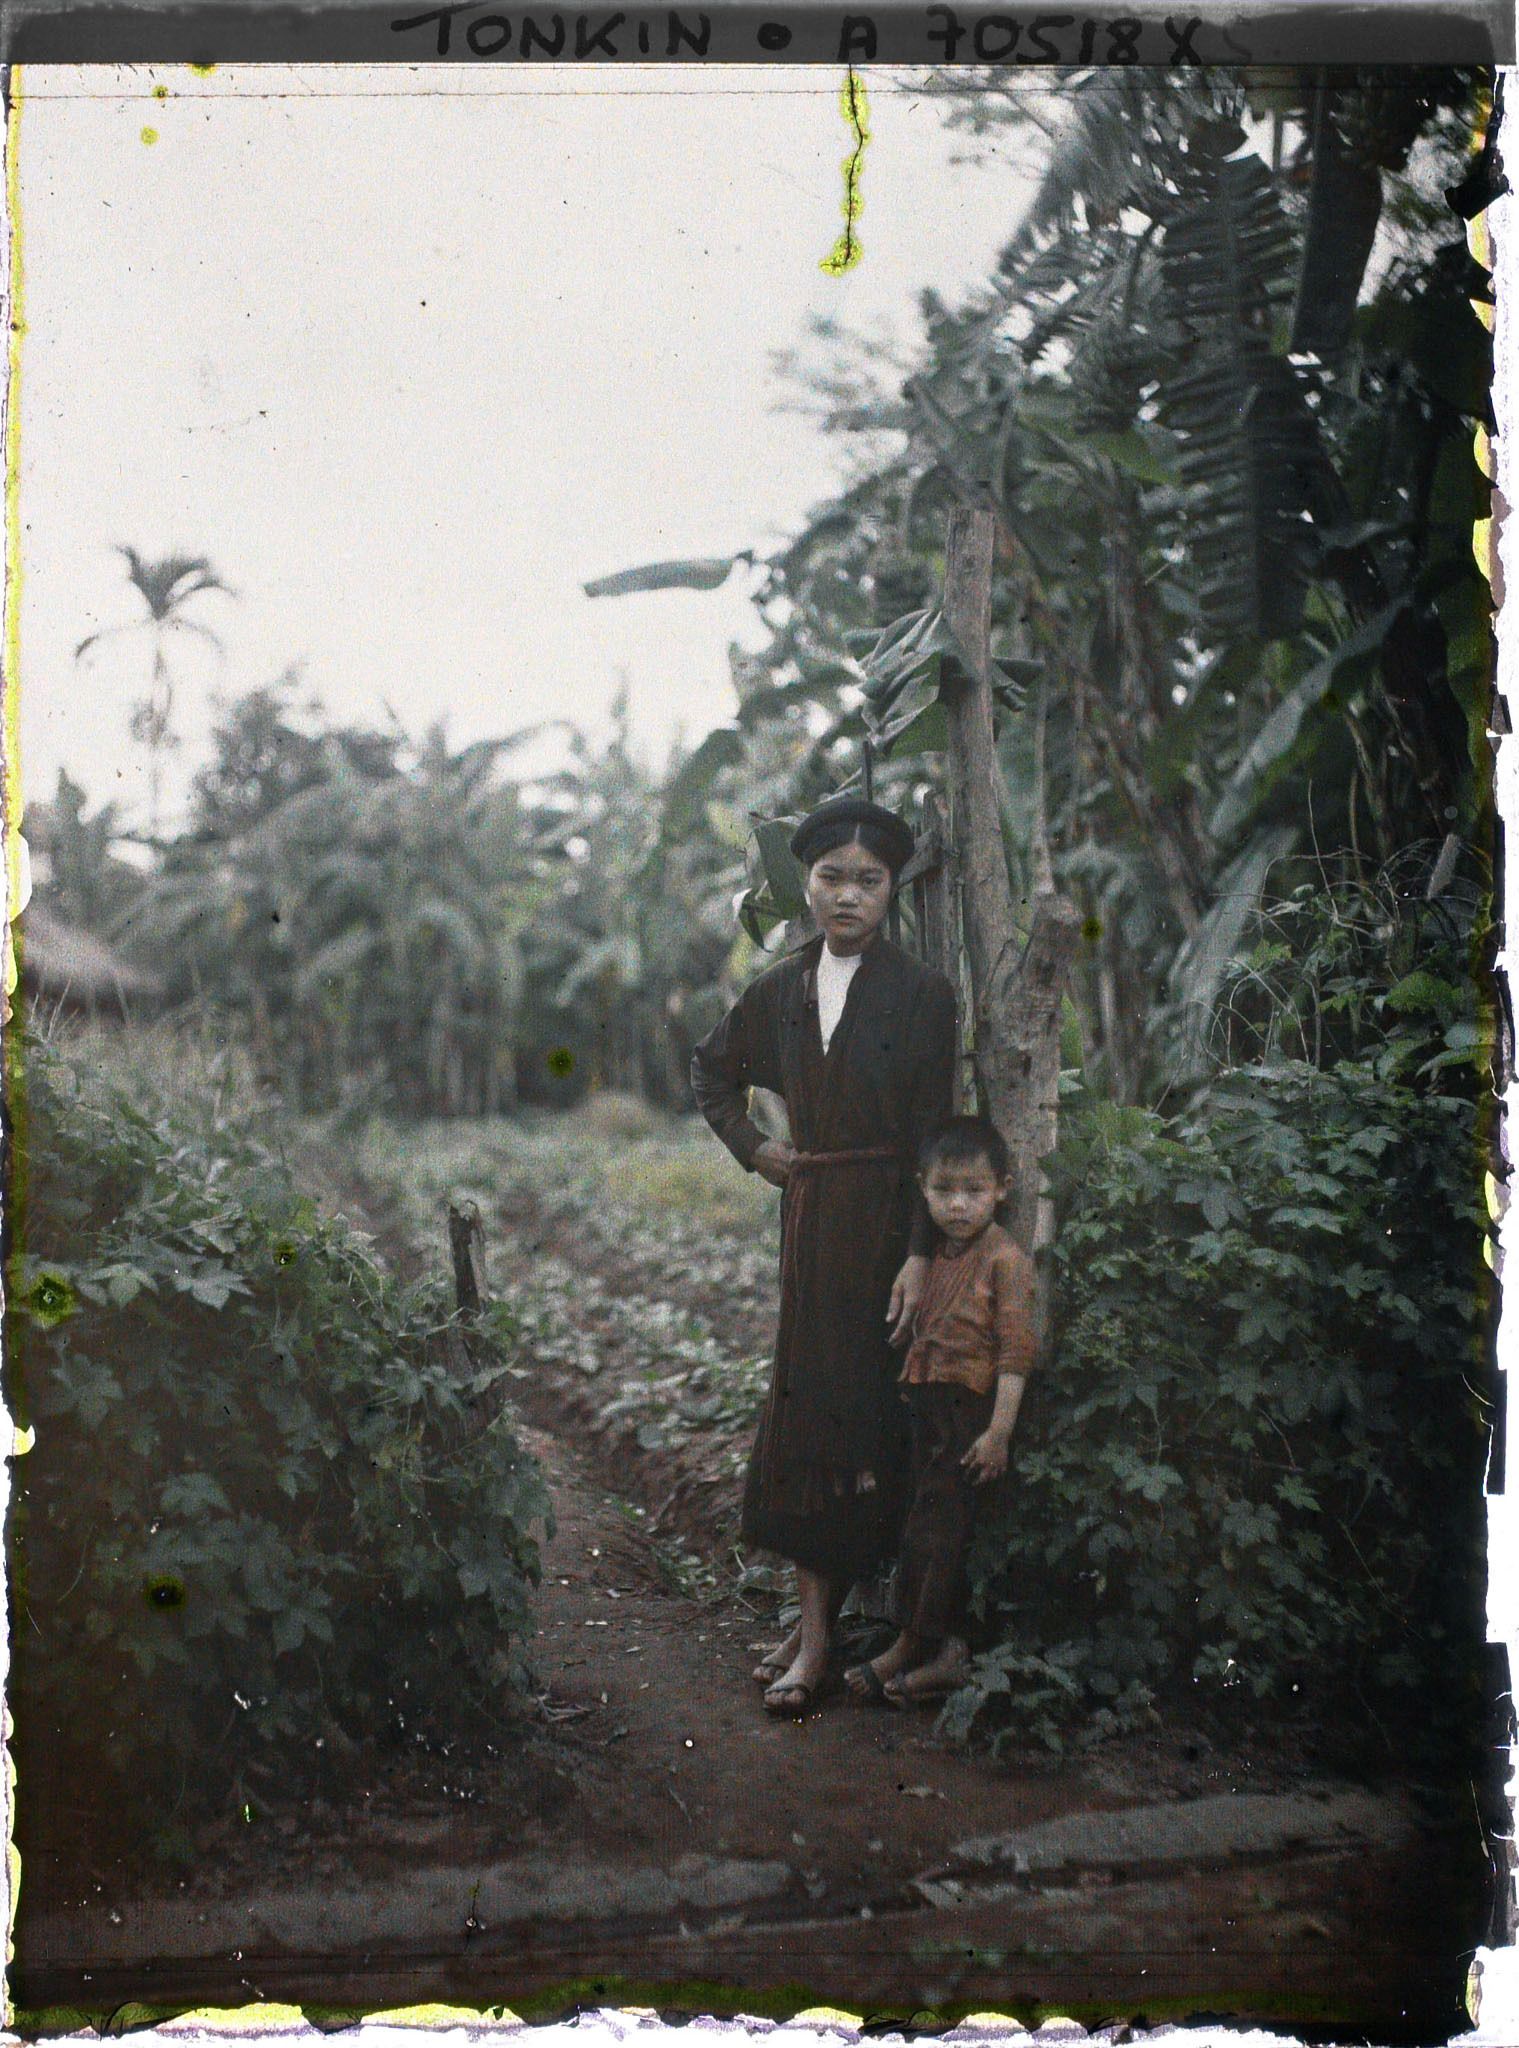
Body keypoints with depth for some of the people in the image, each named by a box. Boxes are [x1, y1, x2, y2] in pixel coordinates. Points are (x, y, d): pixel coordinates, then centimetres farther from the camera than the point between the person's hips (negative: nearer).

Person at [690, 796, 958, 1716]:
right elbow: (713, 1067, 25)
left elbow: (932, 1135, -10)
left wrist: (920, 1255, -16)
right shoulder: (784, 988, 7)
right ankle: (816, 1618, 11)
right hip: (811, 1218, 5)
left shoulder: (923, 992, -6)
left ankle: (822, 1629, 3)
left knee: (863, 1409, -3)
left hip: (886, 1223, -5)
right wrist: (752, 1146, 11)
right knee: (805, 1404, 5)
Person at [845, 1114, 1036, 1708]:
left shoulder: (1005, 1259, -11)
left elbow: (1016, 1351, -14)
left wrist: (1000, 1429, -18)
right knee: (937, 1530, 11)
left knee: (933, 1532, -5)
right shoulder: (936, 1256, 12)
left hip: (973, 1409, -8)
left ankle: (915, 1648, 5)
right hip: (930, 1408, 8)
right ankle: (947, 1651, 18)